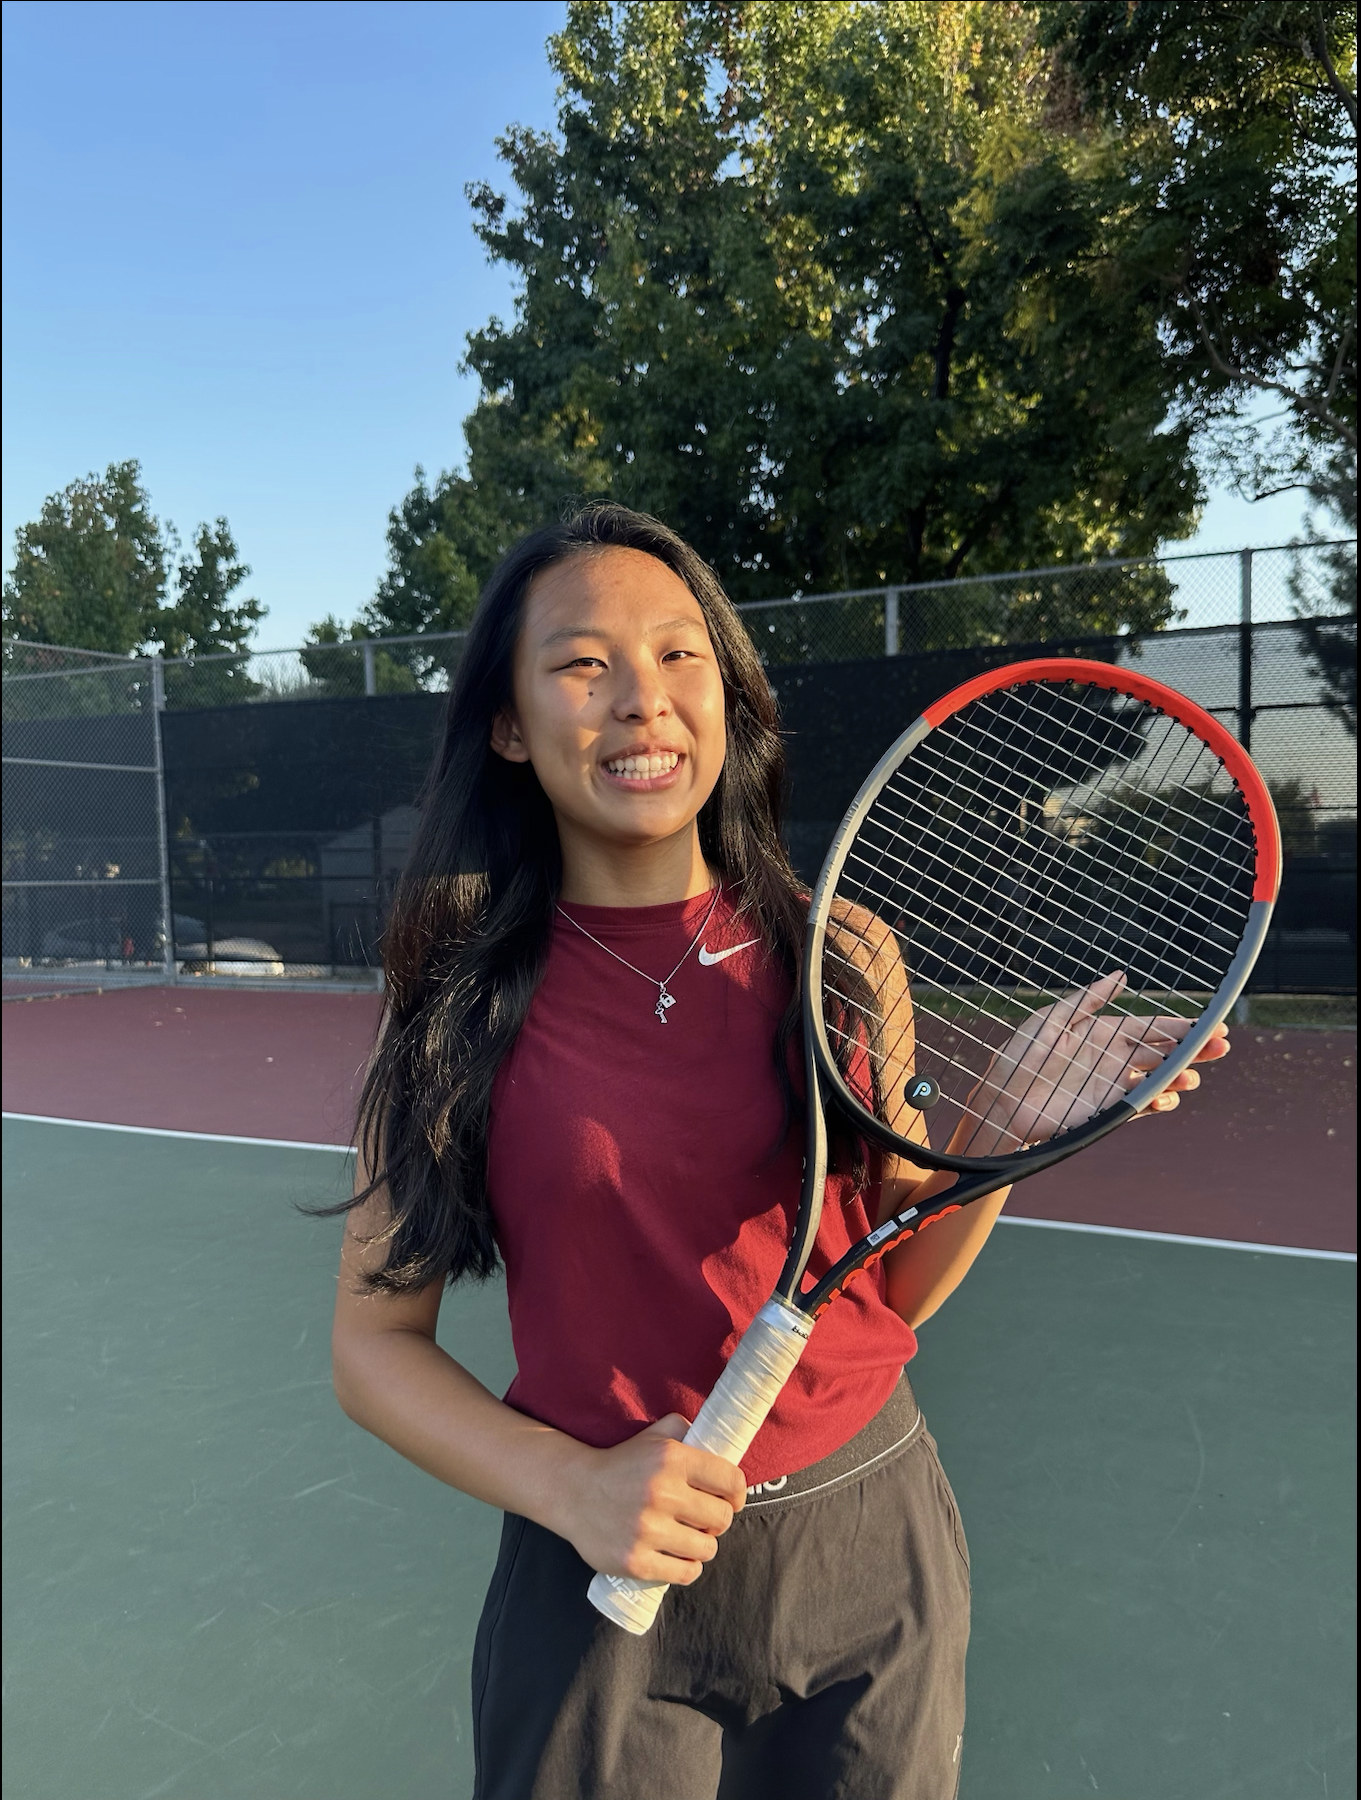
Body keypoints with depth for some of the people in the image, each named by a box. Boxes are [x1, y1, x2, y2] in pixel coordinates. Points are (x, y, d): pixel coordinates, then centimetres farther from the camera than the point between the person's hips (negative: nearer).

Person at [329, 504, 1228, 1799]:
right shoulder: (459, 997, -11)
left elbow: (896, 1287, 1)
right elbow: (375, 1340, -5)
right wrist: (570, 1488, -18)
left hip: (870, 1559, 2)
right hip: (604, 1586, -1)